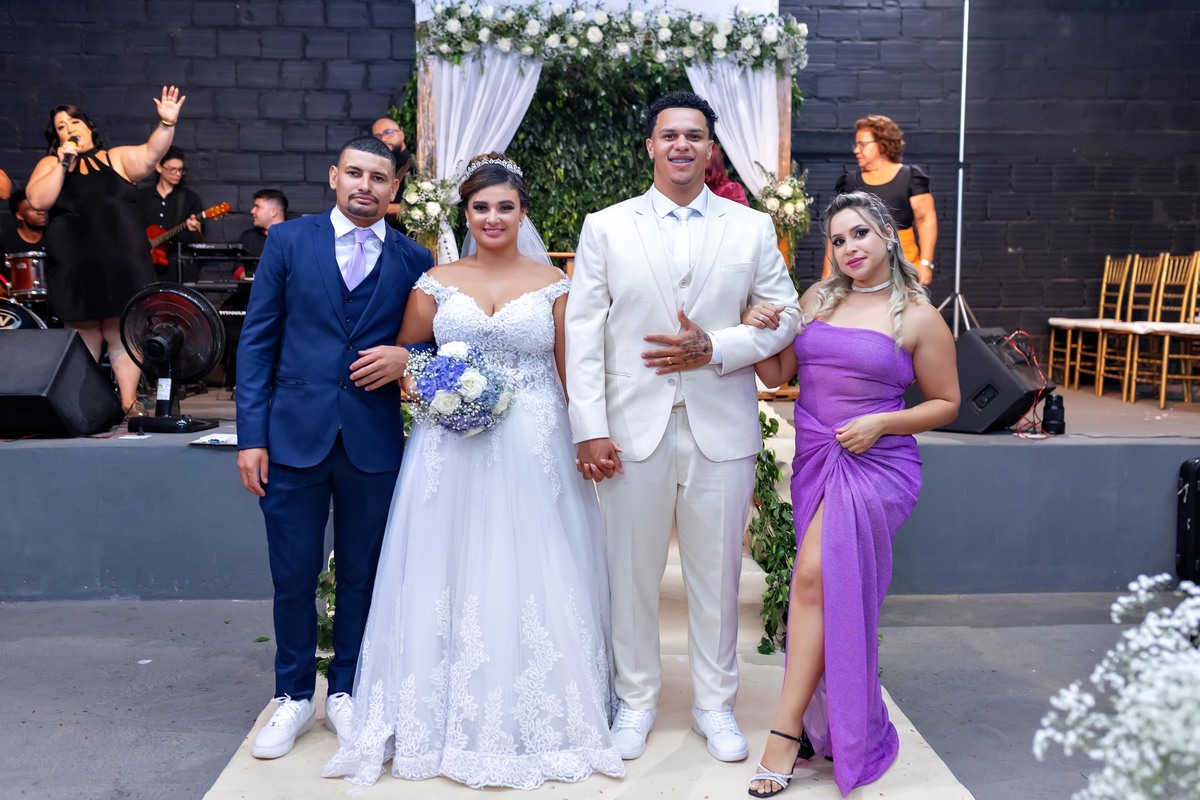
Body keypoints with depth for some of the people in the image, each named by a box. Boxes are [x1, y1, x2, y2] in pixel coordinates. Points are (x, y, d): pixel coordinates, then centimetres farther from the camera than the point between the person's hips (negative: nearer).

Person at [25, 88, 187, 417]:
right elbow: (37, 201, -4)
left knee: (123, 335, 2)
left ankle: (129, 403, 8)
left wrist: (167, 123, -24)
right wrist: (63, 164, -9)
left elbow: (150, 155, -8)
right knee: (83, 340, 3)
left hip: (123, 266, 0)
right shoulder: (51, 165, 11)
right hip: (76, 269, 0)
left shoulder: (118, 158, 10)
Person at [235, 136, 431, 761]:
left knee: (361, 574, 11)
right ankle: (294, 696, 26)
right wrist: (251, 436, -5)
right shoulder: (289, 240, 5)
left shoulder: (413, 259, 6)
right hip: (294, 434, 0)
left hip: (374, 442, 1)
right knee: (292, 575, 7)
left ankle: (345, 692, 29)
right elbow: (256, 340, 2)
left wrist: (407, 357, -11)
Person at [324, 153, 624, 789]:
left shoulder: (553, 284, 5)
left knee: (531, 581, 3)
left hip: (535, 456, -1)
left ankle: (535, 720, 19)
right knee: (452, 582, 5)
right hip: (452, 455, 1)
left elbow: (572, 372, 3)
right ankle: (450, 720, 21)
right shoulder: (435, 284, 7)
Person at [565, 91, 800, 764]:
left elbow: (785, 317, 5)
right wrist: (589, 430, -7)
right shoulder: (605, 228, 5)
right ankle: (636, 698, 28)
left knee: (717, 574, 10)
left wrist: (714, 348, -12)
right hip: (632, 427, 0)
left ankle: (715, 703, 28)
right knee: (632, 573, 8)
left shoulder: (753, 228, 7)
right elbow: (583, 334, 0)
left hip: (722, 426, 1)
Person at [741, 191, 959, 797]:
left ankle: (786, 731, -11)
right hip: (813, 458, 5)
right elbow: (779, 374, 12)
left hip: (875, 464, -5)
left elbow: (946, 402, 3)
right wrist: (756, 333, -8)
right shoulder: (818, 298, 11)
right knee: (830, 592, 11)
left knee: (817, 576, -18)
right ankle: (832, 727, 24)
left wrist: (881, 423, -12)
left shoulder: (918, 317, -2)